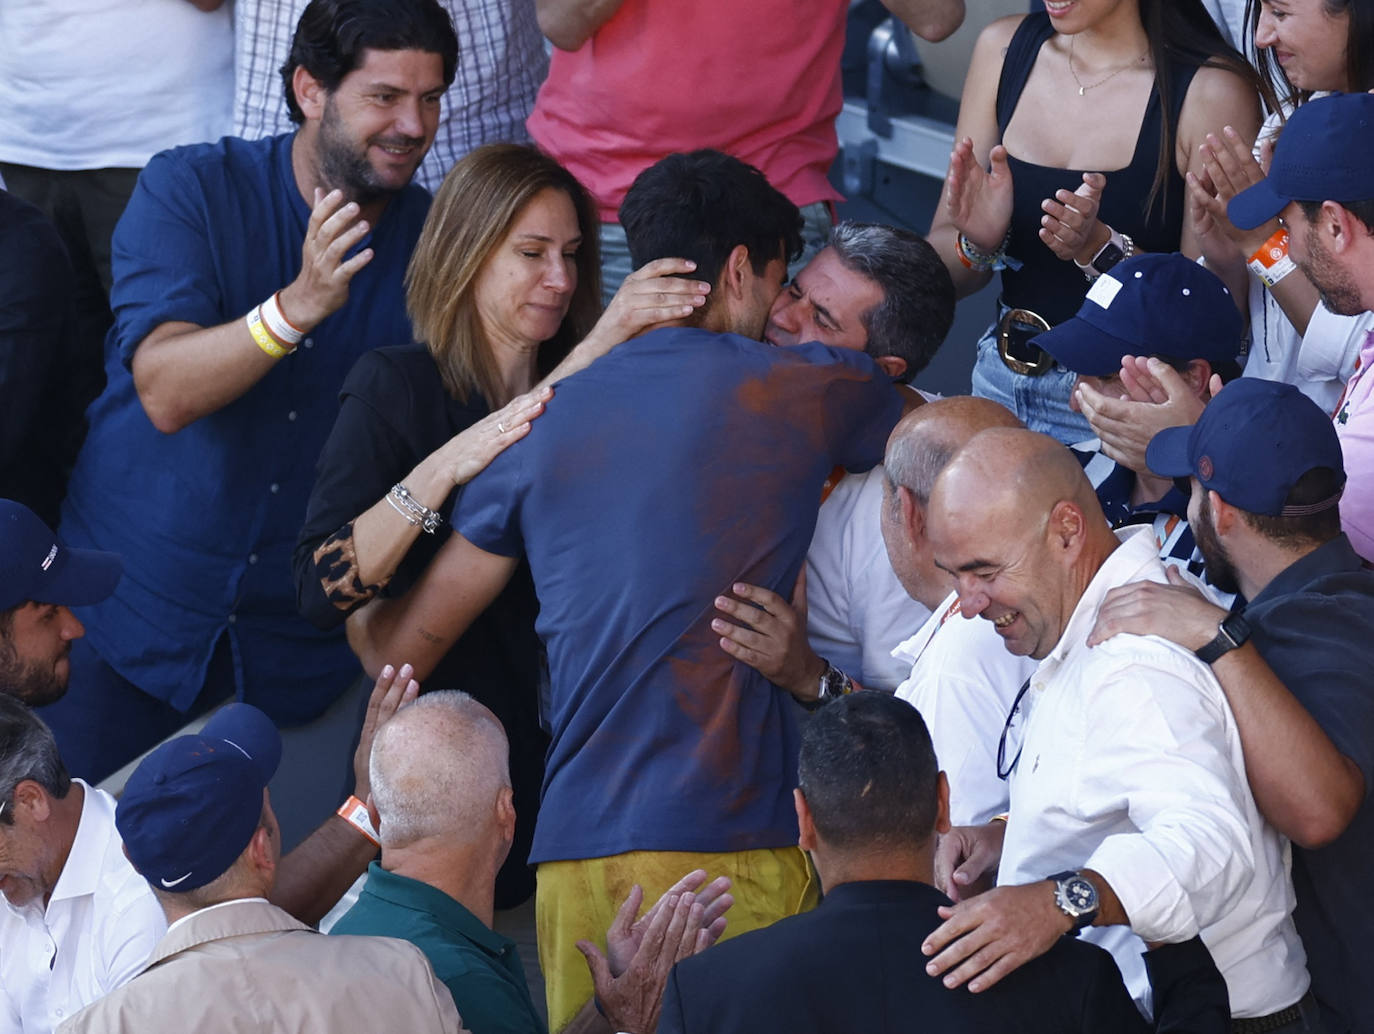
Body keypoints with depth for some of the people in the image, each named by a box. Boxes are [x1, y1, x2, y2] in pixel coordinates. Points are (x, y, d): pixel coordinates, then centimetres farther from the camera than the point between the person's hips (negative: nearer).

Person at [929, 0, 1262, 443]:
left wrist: (1099, 249, -25)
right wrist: (979, 244, -13)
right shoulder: (1002, 48, 5)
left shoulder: (1213, 90, -10)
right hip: (1002, 386, 5)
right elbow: (939, 270, 8)